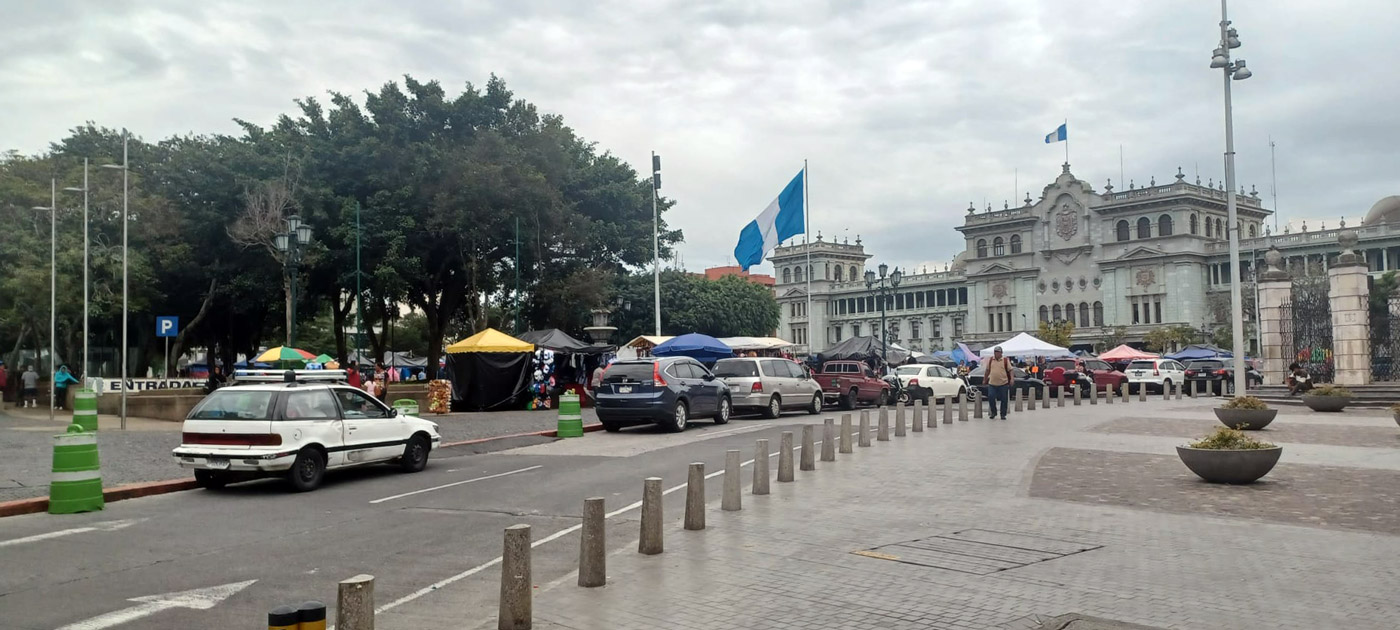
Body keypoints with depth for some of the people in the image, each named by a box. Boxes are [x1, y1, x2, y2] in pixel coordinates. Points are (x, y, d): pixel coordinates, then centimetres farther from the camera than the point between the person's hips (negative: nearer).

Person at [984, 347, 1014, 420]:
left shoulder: (1006, 360, 2)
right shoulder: (990, 360, 9)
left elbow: (1010, 370, -2)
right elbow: (987, 370, 18)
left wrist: (1012, 379, -15)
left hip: (1003, 384, -2)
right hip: (992, 384, 2)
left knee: (1004, 399, 3)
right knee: (991, 398, -7)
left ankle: (1003, 414, 15)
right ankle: (993, 413, 13)